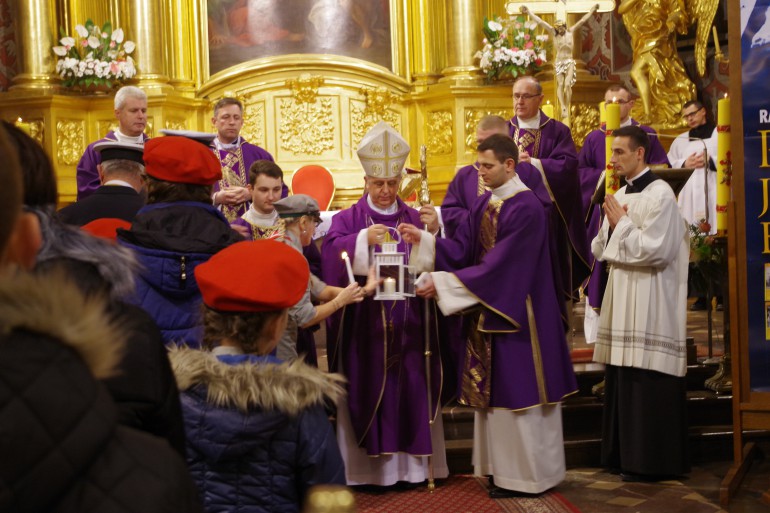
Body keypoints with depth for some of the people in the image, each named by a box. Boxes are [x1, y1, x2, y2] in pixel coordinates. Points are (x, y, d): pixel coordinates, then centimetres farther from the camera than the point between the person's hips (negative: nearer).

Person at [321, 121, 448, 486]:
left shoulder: (414, 220, 11)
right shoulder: (348, 219, 7)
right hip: (363, 325, -2)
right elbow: (331, 252, -13)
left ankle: (410, 464, 11)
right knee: (366, 391, -1)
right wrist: (363, 239, -28)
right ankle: (365, 467, 6)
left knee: (409, 390, 2)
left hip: (407, 325, 2)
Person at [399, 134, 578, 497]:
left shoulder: (526, 208, -18)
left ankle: (526, 474, 15)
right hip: (486, 312, 8)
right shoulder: (483, 204, 9)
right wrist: (423, 240, -8)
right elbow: (462, 249, 5)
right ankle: (503, 468, 25)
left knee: (518, 393, 2)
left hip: (517, 314, -8)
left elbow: (497, 266, -23)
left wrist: (443, 283, -22)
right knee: (492, 392, 13)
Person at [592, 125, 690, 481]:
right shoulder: (619, 196, 14)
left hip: (649, 307, -8)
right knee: (623, 383, 11)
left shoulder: (660, 194, -10)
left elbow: (655, 251, -19)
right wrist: (611, 228, -4)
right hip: (622, 301, 8)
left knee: (647, 386, -4)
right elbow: (600, 251, 15)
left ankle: (649, 462, 5)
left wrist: (621, 224, -10)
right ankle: (625, 455, 19)